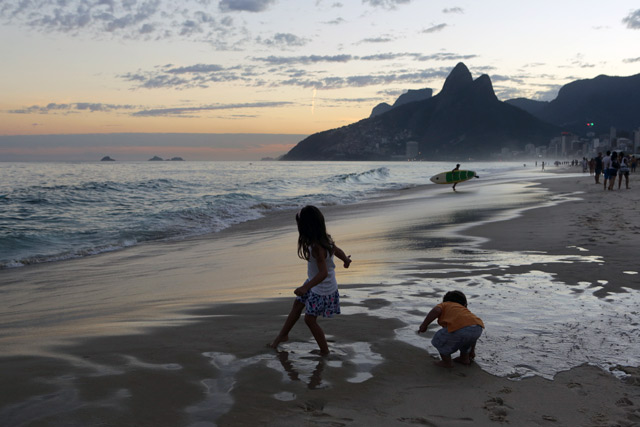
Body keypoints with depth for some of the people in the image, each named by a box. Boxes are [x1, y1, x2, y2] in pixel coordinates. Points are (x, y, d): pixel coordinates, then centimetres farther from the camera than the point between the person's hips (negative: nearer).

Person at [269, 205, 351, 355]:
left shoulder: (317, 247, -34)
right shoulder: (325, 239, -8)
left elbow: (323, 273, -37)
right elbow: (338, 251, 9)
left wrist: (306, 288, -44)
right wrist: (346, 260, 29)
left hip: (322, 290, -9)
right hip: (314, 283, 9)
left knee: (310, 319, 6)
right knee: (297, 304, 22)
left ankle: (324, 350, 23)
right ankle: (283, 335, 41)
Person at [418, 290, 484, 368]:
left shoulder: (444, 305, 26)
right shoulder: (464, 310, 40)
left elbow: (436, 310, 0)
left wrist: (424, 325, 7)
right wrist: (472, 351, 54)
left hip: (460, 329, -6)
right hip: (478, 328, 6)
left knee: (439, 340, 18)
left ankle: (447, 362, 22)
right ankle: (465, 358, 41)